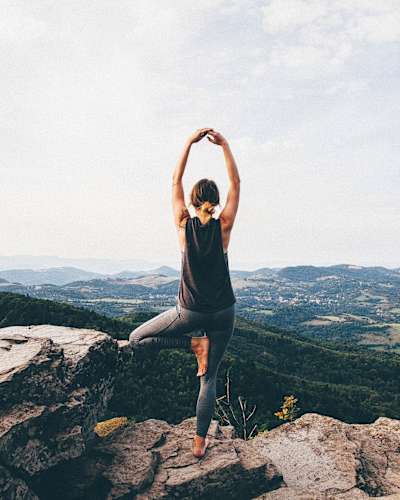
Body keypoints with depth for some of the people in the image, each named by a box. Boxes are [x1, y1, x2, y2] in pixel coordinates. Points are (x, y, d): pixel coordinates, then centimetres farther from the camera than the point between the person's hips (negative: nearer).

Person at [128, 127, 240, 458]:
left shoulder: (184, 225, -8)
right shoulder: (223, 227, -8)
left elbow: (175, 180, 2)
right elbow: (236, 184, 1)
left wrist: (190, 143, 4)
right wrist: (225, 145, 1)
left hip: (190, 311, -2)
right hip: (223, 312, 2)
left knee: (137, 339, 16)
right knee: (210, 378, 14)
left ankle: (194, 343, 2)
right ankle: (200, 442, 17)